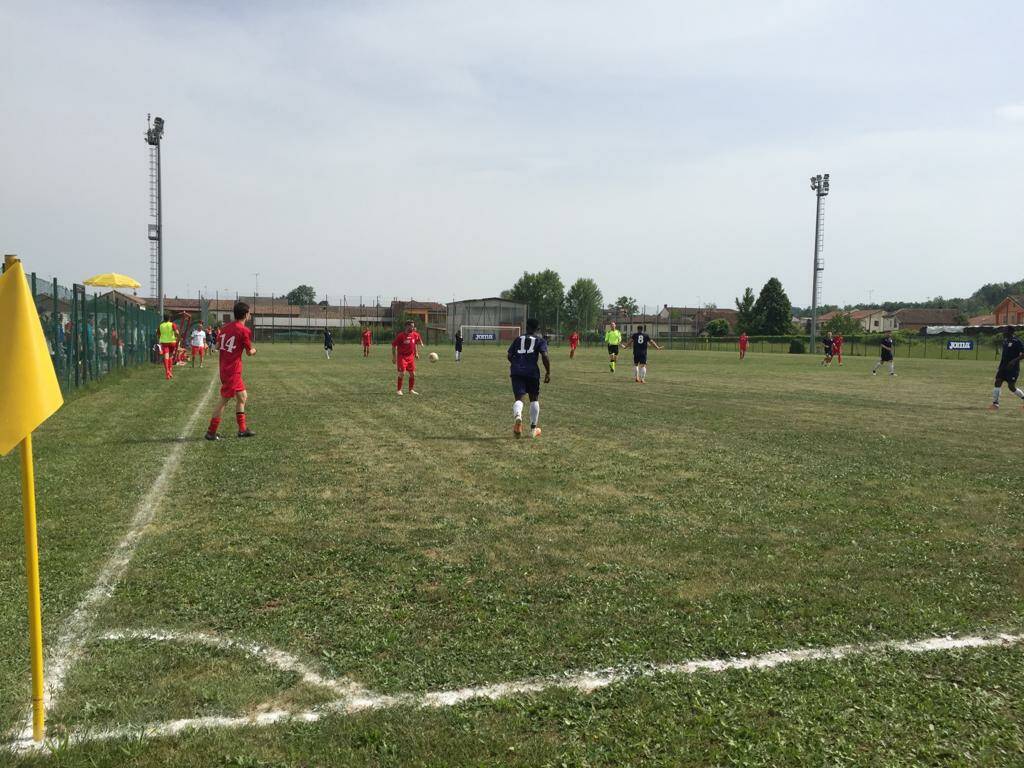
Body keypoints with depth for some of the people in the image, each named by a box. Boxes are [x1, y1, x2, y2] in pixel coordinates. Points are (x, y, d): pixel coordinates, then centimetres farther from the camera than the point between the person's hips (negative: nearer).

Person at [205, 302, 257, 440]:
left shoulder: (225, 327, 9)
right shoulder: (245, 331, -12)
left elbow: (217, 346, 14)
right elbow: (249, 352, -5)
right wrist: (254, 350, 16)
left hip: (224, 368, 8)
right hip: (233, 370, -8)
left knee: (242, 397, 16)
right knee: (224, 400, -2)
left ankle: (242, 429, 21)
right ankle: (211, 432, 2)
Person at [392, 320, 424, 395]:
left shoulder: (414, 334, 1)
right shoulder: (401, 335, -14)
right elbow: (393, 345, -7)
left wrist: (416, 353, 12)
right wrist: (394, 357, -9)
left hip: (411, 357, 5)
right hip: (402, 356, -5)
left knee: (413, 374, 5)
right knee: (402, 373, -11)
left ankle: (411, 390, 18)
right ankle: (399, 390, 1)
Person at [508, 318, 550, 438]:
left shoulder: (518, 339, 16)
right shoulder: (540, 340, 7)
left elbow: (510, 356, 13)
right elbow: (545, 356, -9)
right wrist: (548, 372, -3)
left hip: (516, 371, 1)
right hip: (532, 372, -1)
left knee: (519, 398, -3)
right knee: (534, 399, 16)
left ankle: (517, 416, -38)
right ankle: (533, 429, 19)